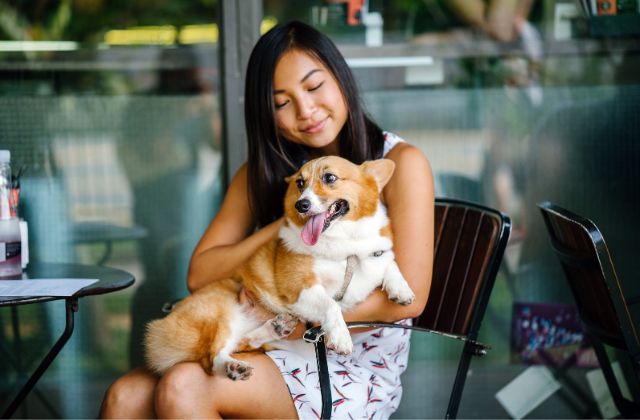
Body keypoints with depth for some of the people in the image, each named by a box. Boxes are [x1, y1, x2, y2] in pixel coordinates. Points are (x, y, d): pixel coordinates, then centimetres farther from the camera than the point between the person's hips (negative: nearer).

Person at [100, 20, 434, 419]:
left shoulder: (400, 162, -6)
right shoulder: (262, 173, 12)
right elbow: (199, 274, 2)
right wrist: (286, 225, -11)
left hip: (358, 368, -5)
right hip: (277, 355, 5)